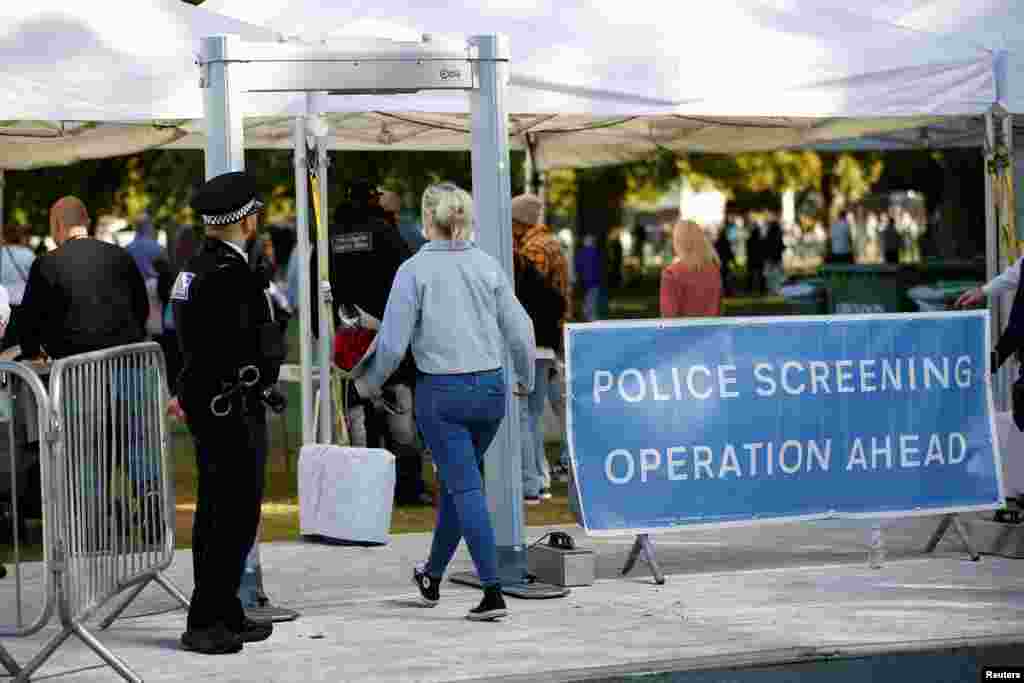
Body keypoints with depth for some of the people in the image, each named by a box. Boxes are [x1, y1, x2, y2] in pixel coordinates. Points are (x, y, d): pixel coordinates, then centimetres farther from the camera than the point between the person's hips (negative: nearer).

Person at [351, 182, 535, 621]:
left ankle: (493, 592, -11)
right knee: (456, 481, 19)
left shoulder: (415, 270, -8)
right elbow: (520, 331, 5)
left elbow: (392, 342, -9)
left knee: (465, 487, -3)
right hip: (490, 388, 4)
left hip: (441, 391, -4)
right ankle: (432, 577, 35)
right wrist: (526, 379, 23)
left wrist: (369, 383, 9)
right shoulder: (487, 265, 2)